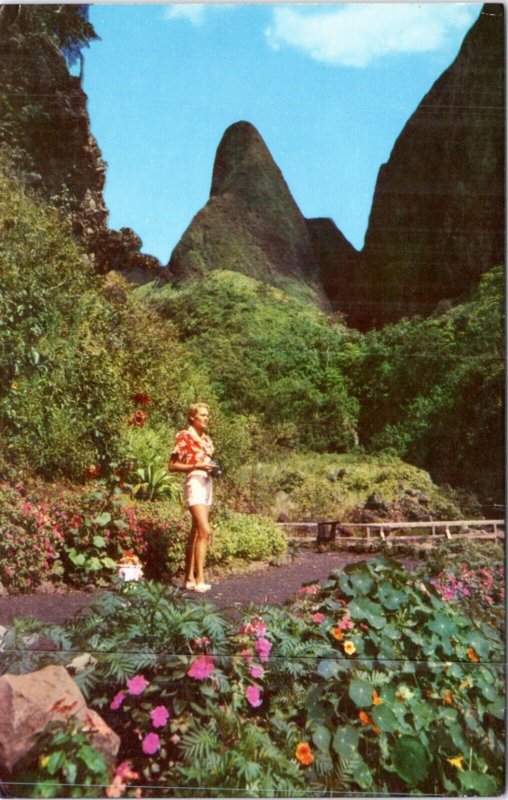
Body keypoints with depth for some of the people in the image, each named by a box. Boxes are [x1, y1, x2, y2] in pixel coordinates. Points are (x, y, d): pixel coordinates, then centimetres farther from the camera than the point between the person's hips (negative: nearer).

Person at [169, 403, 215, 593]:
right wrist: (196, 466, -17)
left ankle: (189, 578, 13)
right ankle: (199, 579, -14)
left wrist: (212, 467, 5)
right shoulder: (184, 436, -6)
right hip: (194, 483, -8)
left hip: (207, 483, 8)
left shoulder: (206, 439, 16)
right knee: (205, 531, -16)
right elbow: (172, 466, -8)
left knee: (196, 532, 8)